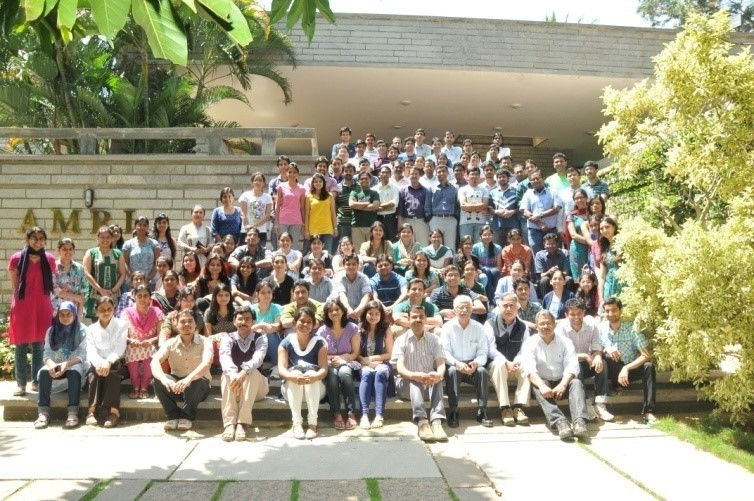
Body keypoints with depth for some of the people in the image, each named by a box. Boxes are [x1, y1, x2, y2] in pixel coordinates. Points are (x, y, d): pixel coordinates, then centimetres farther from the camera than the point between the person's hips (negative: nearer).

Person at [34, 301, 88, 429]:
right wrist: (51, 364, -24)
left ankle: (73, 412, -42)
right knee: (44, 372, -30)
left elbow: (82, 355, -10)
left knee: (75, 372, -37)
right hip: (55, 365, 3)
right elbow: (47, 353, -1)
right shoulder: (52, 331, 7)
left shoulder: (82, 331, -3)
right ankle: (43, 412, -34)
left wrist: (66, 364, -28)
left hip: (74, 364, -3)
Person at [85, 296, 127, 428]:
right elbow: (91, 351, -3)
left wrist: (108, 361, -29)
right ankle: (92, 410, -40)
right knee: (95, 370, -32)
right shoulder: (91, 329, 14)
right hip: (98, 363, 2)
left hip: (114, 364, -2)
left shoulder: (122, 325, 8)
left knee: (111, 369, -34)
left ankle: (113, 411, -43)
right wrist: (100, 363, -27)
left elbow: (120, 348, -8)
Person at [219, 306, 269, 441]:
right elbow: (225, 359, -22)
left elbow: (258, 357, -24)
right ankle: (229, 424, -39)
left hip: (256, 387, -1)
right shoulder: (228, 338, -1)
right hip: (234, 382, 1)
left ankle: (242, 423, -37)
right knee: (228, 376, -30)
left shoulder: (260, 337, -2)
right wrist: (234, 376, -45)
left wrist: (244, 373, -45)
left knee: (253, 373, -32)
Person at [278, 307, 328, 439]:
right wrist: (293, 377, -35)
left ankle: (313, 423, -34)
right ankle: (297, 423, -37)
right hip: (291, 388, 0)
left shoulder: (319, 343, 2)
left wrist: (313, 377, -36)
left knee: (311, 373, -30)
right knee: (295, 372, -30)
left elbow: (324, 369, -11)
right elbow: (281, 369, -11)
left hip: (315, 388, 0)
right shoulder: (286, 343, 3)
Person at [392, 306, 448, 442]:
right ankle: (422, 422, -51)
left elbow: (441, 364, -5)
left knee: (437, 379, -32)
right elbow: (400, 368, -12)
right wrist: (414, 376, -35)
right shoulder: (401, 340, 3)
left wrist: (439, 375, -31)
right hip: (405, 385, -1)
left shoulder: (434, 340, 10)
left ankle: (437, 421, -47)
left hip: (429, 384, 1)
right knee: (414, 381, -35)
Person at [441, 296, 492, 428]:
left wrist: (476, 363, -21)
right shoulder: (448, 327, 1)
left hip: (472, 366, 2)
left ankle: (482, 411, -23)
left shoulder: (478, 327, 8)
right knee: (452, 371, -34)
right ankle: (453, 413, -30)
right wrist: (457, 363, -27)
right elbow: (445, 352, -8)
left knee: (482, 371, -29)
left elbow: (483, 351, 1)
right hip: (454, 365, -2)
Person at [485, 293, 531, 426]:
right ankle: (505, 408, -35)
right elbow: (491, 349, -10)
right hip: (495, 366, -3)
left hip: (515, 365, 3)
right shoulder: (490, 324, 1)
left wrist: (516, 362, -21)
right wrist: (506, 362, -24)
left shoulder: (522, 326, 12)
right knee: (499, 364, -35)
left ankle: (519, 407, -28)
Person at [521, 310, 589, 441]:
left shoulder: (565, 342, 8)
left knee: (576, 383, -28)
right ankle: (560, 422, -51)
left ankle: (580, 421, -47)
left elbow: (572, 366, -7)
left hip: (562, 382, 1)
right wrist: (542, 386, -33)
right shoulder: (530, 343, 3)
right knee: (537, 388, -33)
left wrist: (562, 385, -27)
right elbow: (529, 369, -13)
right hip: (542, 382, -1)